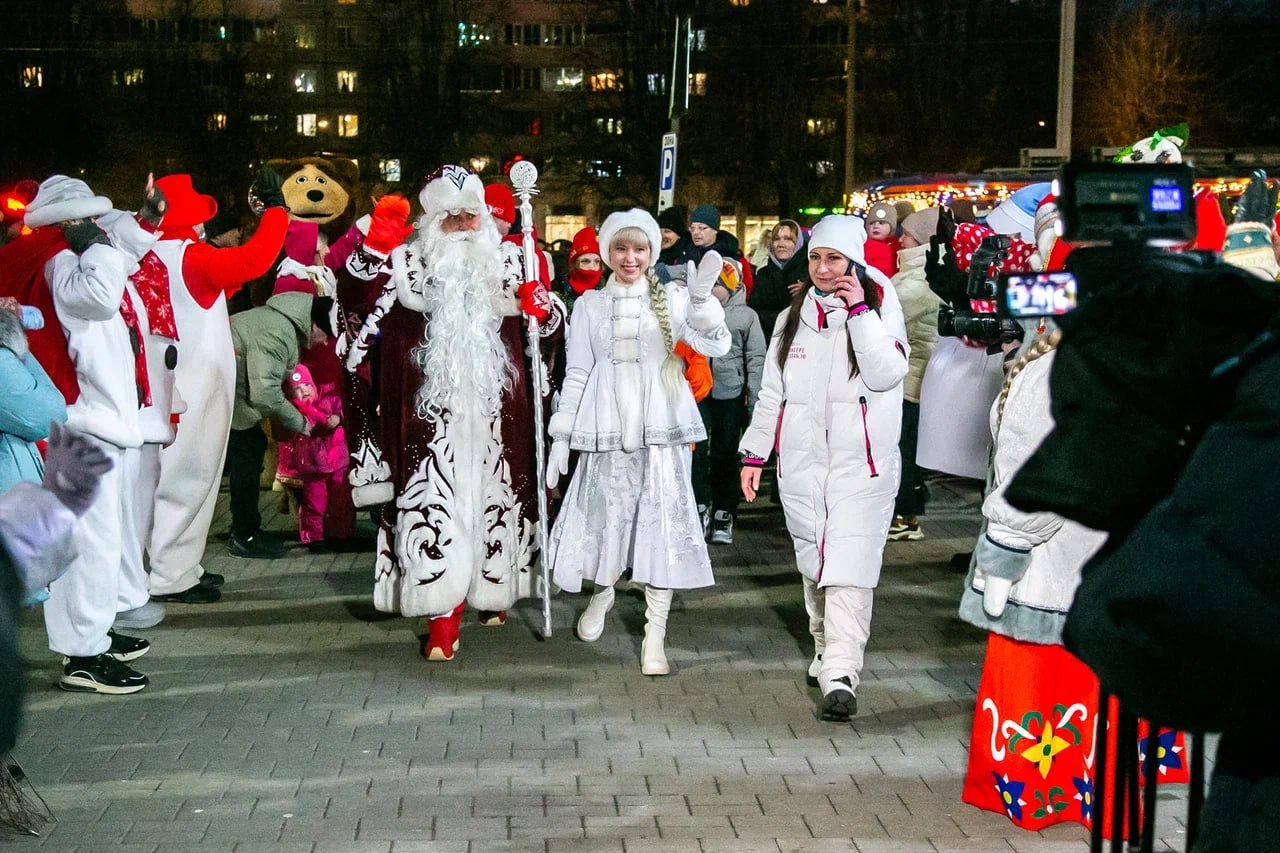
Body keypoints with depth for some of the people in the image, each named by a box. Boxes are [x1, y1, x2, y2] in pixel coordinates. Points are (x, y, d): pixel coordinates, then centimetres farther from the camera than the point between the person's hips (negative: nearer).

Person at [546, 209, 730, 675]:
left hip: (660, 430, -1)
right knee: (603, 519, 4)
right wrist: (561, 436, 6)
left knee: (662, 526, -5)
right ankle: (602, 591, 37)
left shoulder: (672, 299, 6)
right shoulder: (590, 304, 10)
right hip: (606, 431, 1)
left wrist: (701, 299, -25)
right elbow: (576, 374, 11)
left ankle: (655, 637, 1)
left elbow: (716, 345, -8)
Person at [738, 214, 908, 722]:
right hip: (802, 463, 5)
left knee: (849, 568, -13)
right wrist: (754, 452, 12)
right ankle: (826, 651, 27)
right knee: (814, 564, 10)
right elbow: (772, 393, 16)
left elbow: (887, 374, -15)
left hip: (862, 462, -4)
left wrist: (860, 311, -16)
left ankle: (841, 675, -18)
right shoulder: (793, 318, 13)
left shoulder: (879, 308, 0)